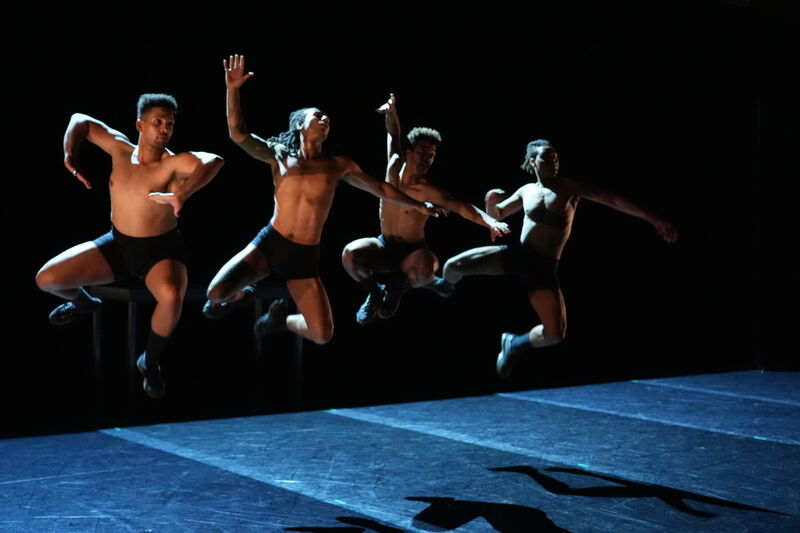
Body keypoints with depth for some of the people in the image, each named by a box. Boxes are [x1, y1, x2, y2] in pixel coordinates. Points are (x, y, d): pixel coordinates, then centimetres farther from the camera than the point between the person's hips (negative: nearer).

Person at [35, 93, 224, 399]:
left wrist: (181, 195, -57)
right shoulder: (120, 148, -5)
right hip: (117, 244, 5)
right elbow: (80, 121, 9)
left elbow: (213, 161, -43)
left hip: (161, 250, -5)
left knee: (171, 296, -39)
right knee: (47, 279, -5)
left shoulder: (175, 163, -22)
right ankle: (83, 304, 34)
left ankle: (150, 362, -9)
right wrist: (69, 156, -8)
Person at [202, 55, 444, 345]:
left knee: (323, 336, -7)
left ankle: (282, 317, 28)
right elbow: (238, 133, -9)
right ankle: (241, 295, 19)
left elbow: (380, 188, 18)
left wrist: (417, 205, 22)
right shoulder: (278, 155, 3)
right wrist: (233, 89, -19)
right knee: (217, 291, -21)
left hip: (305, 257, 1)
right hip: (269, 243, -1)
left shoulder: (339, 166, 6)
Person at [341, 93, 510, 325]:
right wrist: (391, 112, -12)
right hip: (385, 247, 2)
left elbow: (462, 207, -32)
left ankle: (397, 286, 2)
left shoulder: (428, 190, -19)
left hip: (412, 251, -2)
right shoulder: (394, 168, -8)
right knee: (350, 253, -30)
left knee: (426, 270, -39)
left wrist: (490, 222, -49)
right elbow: (394, 135, 6)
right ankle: (374, 292, 3)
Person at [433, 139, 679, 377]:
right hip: (516, 254, 2)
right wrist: (490, 201, -5)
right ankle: (446, 288, 25)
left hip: (544, 268, -1)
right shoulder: (526, 191, 8)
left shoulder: (569, 188, -2)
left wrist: (654, 219, -10)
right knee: (454, 265, -14)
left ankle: (515, 343, 21)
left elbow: (612, 200, -6)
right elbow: (495, 215, 20)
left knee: (555, 334, -11)